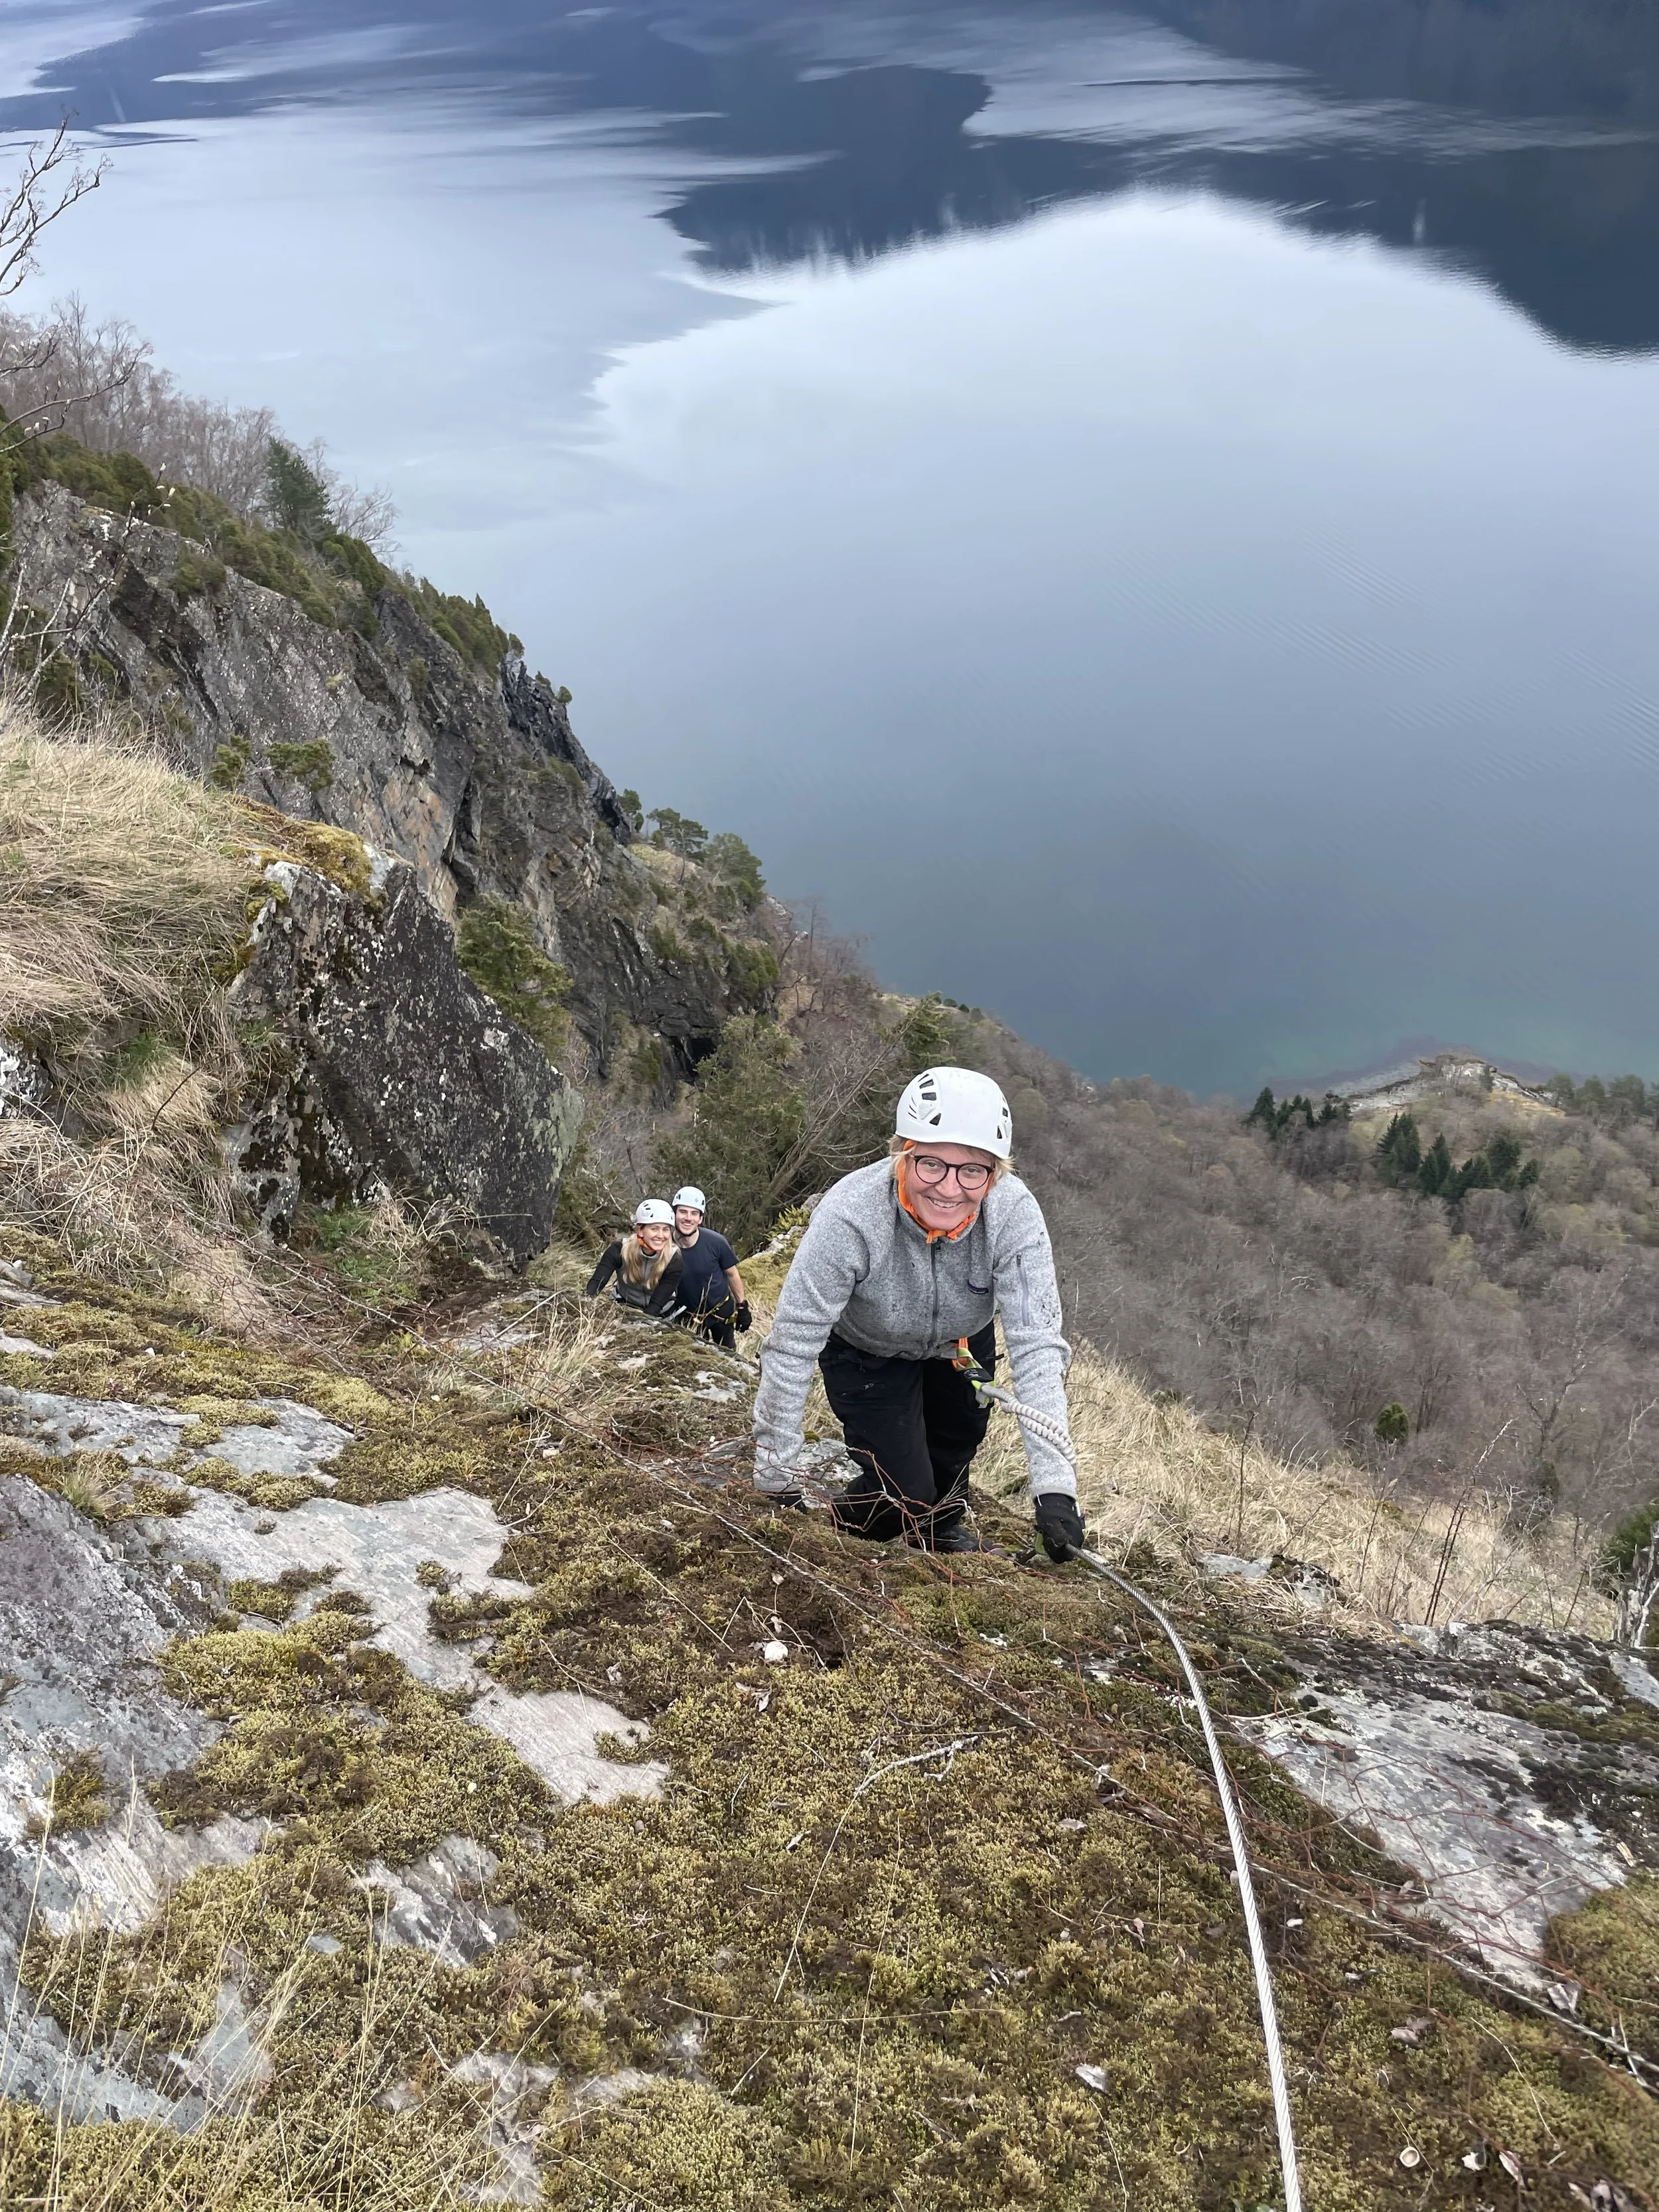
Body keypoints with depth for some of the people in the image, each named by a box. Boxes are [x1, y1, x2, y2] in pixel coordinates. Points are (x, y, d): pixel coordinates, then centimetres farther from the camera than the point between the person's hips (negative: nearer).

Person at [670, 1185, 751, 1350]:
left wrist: (742, 1307, 0)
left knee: (727, 1354, 17)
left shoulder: (716, 1242, -25)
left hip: (722, 1310, 0)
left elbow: (732, 1275, -8)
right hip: (687, 1315, 1)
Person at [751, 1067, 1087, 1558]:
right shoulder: (850, 1217, -40)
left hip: (961, 1343, 3)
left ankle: (942, 1523, 48)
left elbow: (1036, 1347, -34)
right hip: (866, 1350, -3)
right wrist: (775, 1483, -27)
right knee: (904, 1496, -10)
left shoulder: (1014, 1214, -33)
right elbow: (792, 1350, -33)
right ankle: (845, 1530, 23)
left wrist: (1054, 1488, -41)